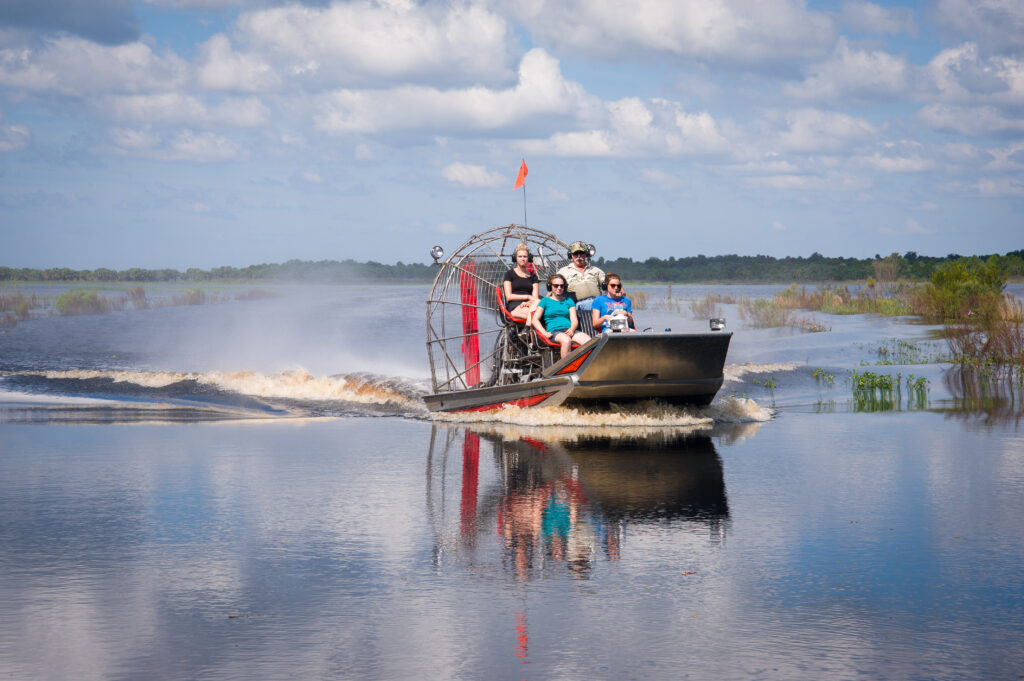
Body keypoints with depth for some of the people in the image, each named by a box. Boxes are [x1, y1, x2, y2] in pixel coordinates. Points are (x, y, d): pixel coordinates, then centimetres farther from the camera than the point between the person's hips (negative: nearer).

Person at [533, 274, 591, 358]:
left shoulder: (569, 300, 26)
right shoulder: (545, 301, 18)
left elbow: (574, 320, 15)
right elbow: (535, 319, 9)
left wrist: (572, 329, -9)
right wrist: (544, 333, -9)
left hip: (569, 330, 3)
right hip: (554, 331, -3)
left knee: (588, 340, -29)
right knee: (566, 340, -40)